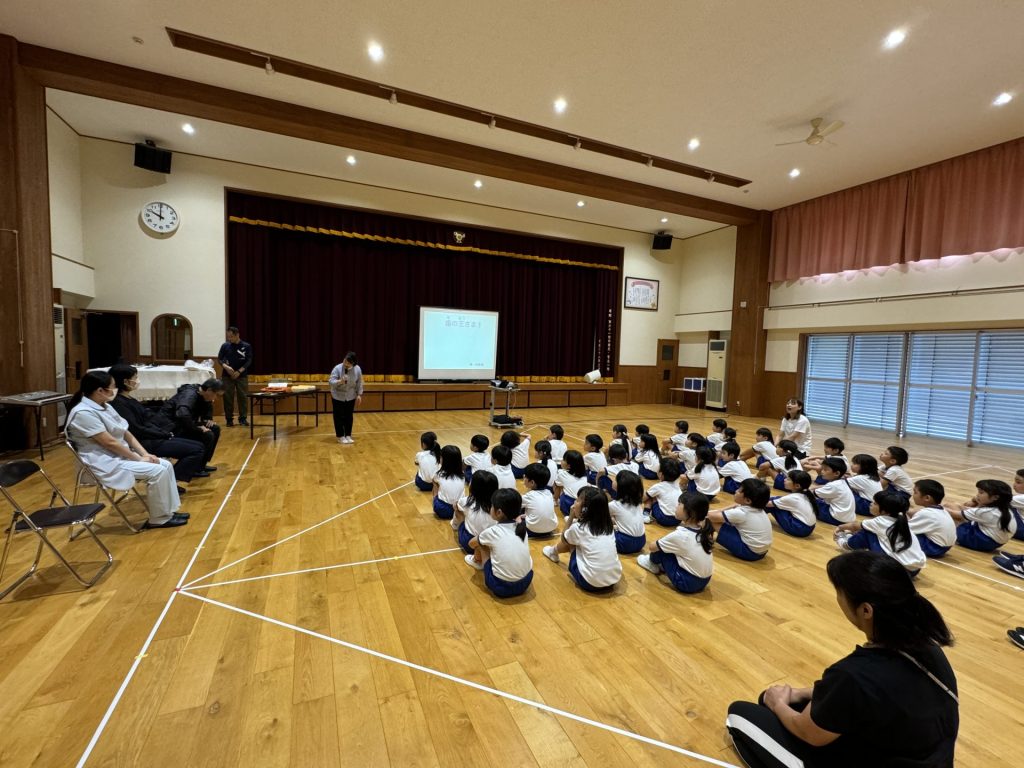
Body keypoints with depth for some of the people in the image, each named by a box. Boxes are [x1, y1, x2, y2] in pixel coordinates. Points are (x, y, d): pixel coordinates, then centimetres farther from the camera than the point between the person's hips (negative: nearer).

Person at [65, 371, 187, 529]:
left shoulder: (105, 407, 10)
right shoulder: (84, 413, -20)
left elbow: (126, 434, 8)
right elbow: (110, 443, -22)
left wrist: (145, 454, -3)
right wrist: (139, 458, -15)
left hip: (121, 455, 9)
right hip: (104, 462, -9)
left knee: (166, 465, -3)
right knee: (157, 471, -21)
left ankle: (169, 511, 4)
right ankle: (159, 519, -7)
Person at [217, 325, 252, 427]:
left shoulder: (246, 346, -2)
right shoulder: (225, 345, 2)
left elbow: (249, 361, -4)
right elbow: (219, 358, 4)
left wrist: (239, 371, -14)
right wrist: (225, 366, -16)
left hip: (242, 376, -1)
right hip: (227, 376, 1)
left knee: (243, 397, 0)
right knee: (228, 397, 2)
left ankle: (242, 418, 8)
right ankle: (229, 419, 11)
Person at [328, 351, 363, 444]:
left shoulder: (357, 369, -10)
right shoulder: (337, 368, -19)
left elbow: (359, 383, -1)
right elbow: (330, 382, -20)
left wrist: (359, 395, -4)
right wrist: (339, 381, -38)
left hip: (350, 397, 3)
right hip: (338, 397, -3)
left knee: (349, 417, 9)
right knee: (339, 417, 2)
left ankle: (348, 435, 18)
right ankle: (340, 436, 11)